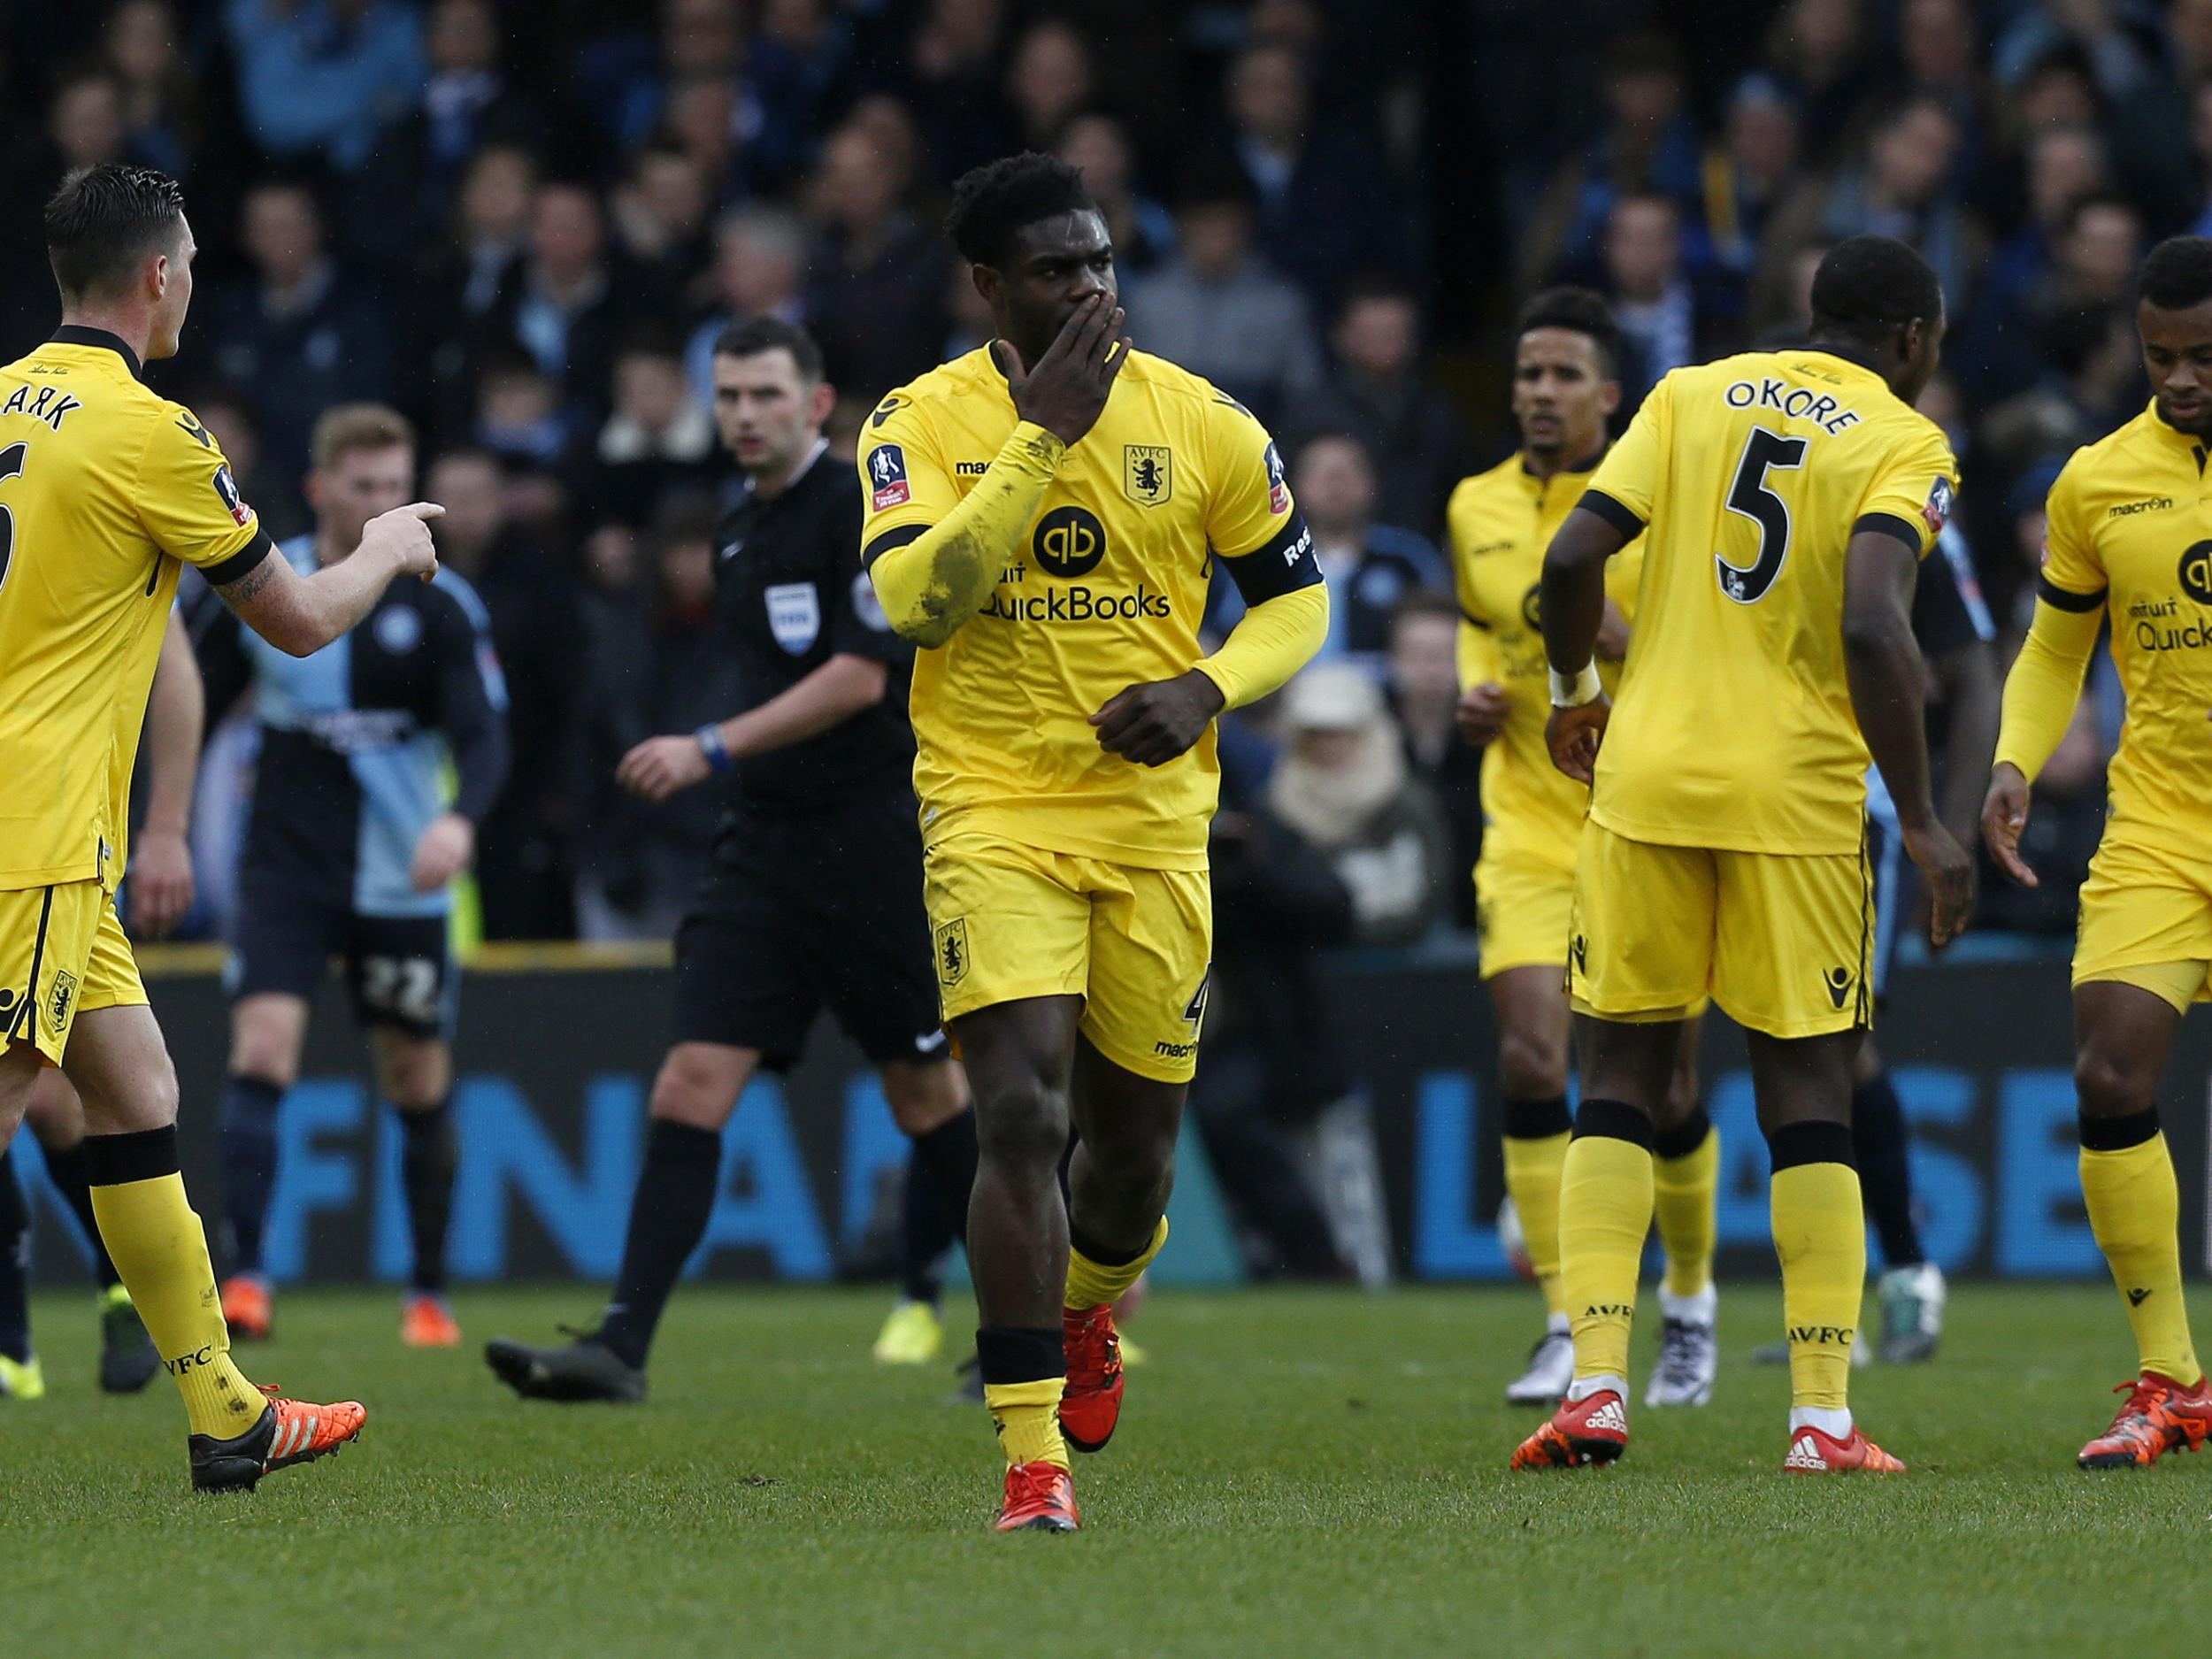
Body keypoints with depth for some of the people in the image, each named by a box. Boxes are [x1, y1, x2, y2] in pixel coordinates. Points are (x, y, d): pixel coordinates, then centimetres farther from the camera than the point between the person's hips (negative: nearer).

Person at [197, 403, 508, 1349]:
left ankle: (429, 1294, 23)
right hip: (286, 869, 0)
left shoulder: (439, 605, -5)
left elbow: (483, 738, -11)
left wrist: (460, 818, -31)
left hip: (402, 880, 0)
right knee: (260, 1051, -18)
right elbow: (198, 707, 12)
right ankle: (246, 1280, -20)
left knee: (418, 1086, 8)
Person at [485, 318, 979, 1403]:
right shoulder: (736, 533, 14)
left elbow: (860, 675, -18)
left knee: (924, 1090, 3)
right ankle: (621, 1346, -13)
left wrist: (712, 750, -20)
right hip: (763, 848, 7)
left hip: (873, 843, -7)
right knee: (691, 1087, -6)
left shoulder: (865, 509, -10)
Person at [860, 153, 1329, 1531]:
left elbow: (1298, 595, 11)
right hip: (993, 812, -3)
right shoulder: (924, 422, -3)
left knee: (1137, 1145, 10)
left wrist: (1208, 690, -9)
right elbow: (916, 599, -19)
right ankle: (1033, 1453, -15)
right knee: (1023, 1115, -18)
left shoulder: (1198, 422, 1)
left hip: (1155, 819, 3)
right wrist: (1042, 434, -21)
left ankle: (1091, 1306, 46)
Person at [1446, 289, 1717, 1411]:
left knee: (1665, 1095, 4)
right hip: (1529, 832, 3)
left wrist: (1627, 643, -26)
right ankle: (1566, 1326, -10)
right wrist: (1474, 696, 4)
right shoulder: (1477, 508, 6)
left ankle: (1690, 1296, 30)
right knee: (1531, 1065, -15)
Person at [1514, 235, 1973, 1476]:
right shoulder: (1904, 446, -3)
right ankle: (1824, 1415, 0)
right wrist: (1922, 819, -14)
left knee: (1623, 1077, 10)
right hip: (1795, 791, -3)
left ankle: (1597, 1383, -1)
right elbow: (1871, 628, -17)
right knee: (1808, 1090, 4)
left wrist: (1575, 695, 18)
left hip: (1649, 770, 3)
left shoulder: (1693, 395, 9)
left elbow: (1575, 557, 0)